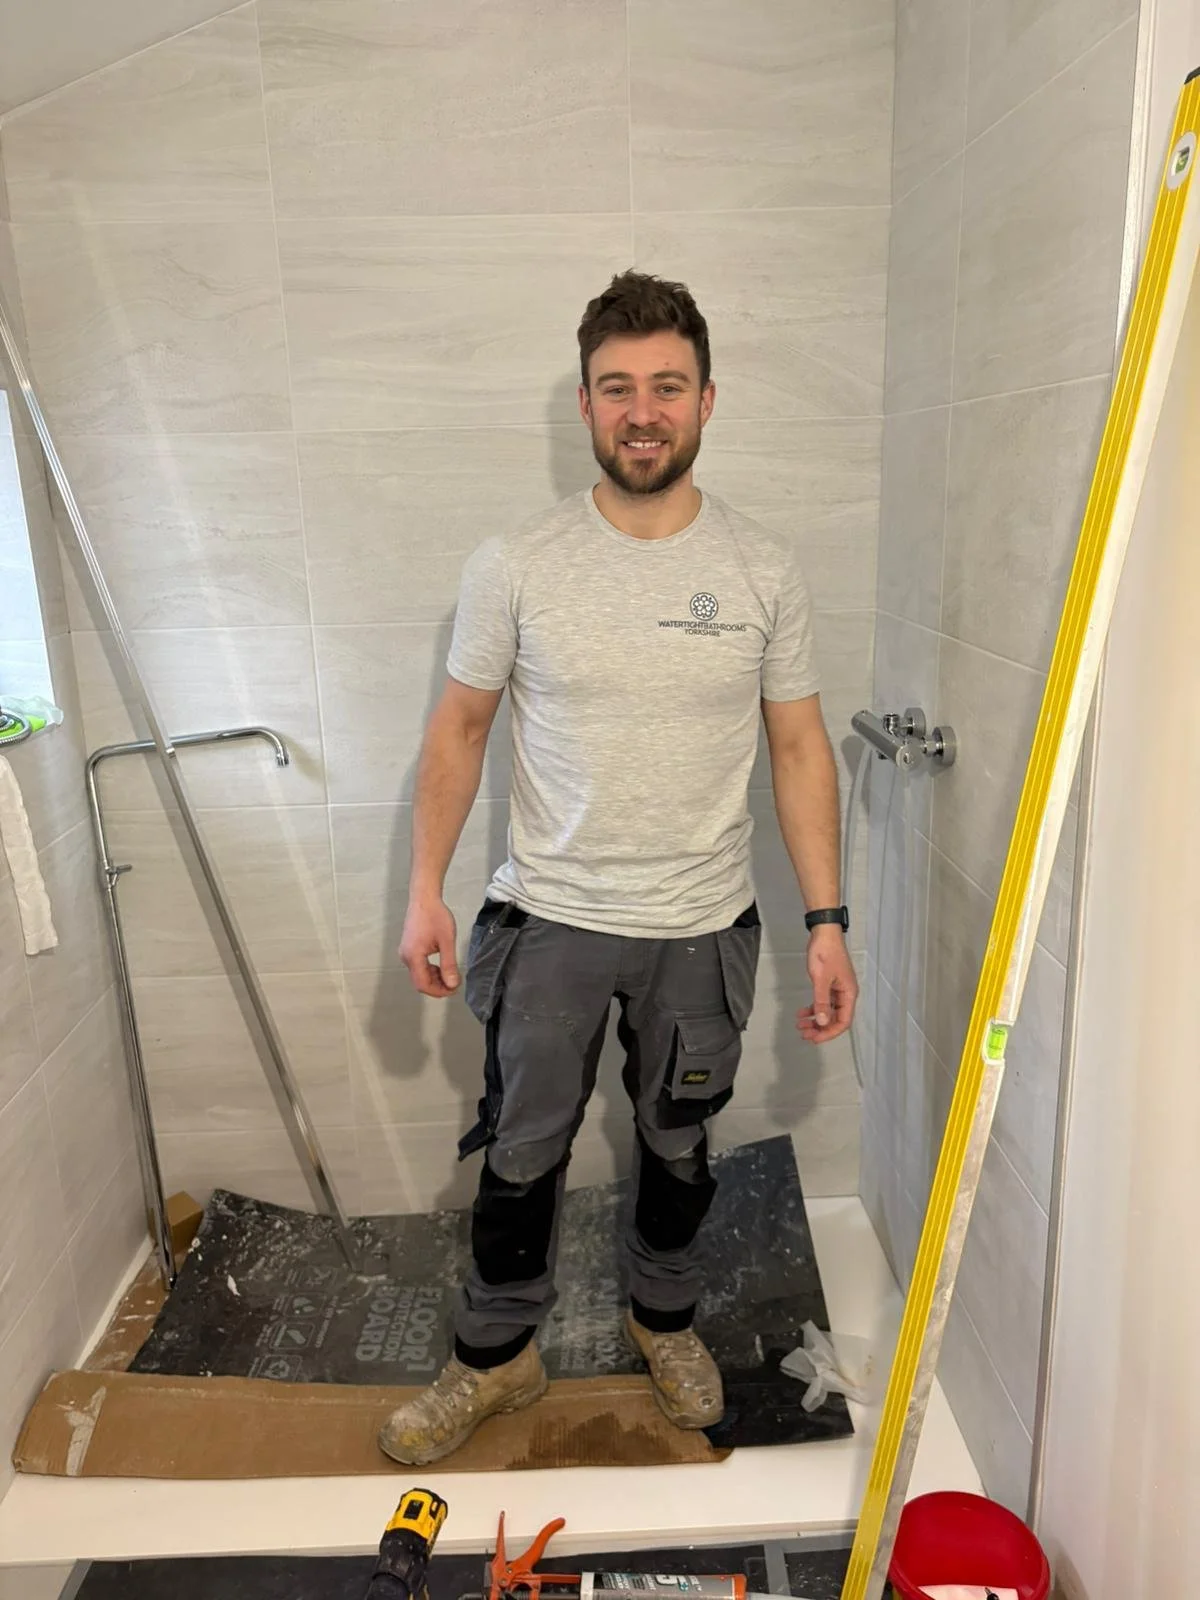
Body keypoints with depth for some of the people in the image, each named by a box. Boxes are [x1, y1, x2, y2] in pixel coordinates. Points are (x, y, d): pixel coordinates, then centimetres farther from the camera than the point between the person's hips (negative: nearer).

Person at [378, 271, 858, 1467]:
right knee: (520, 1158, 13)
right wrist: (426, 892, -6)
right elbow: (458, 729, 0)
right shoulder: (515, 566, -8)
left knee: (678, 1148, 20)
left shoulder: (764, 571, -5)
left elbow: (799, 750, -1)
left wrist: (826, 922, -5)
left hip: (702, 929, 1)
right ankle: (496, 1357, 38)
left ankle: (664, 1319, 47)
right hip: (550, 920, -1)